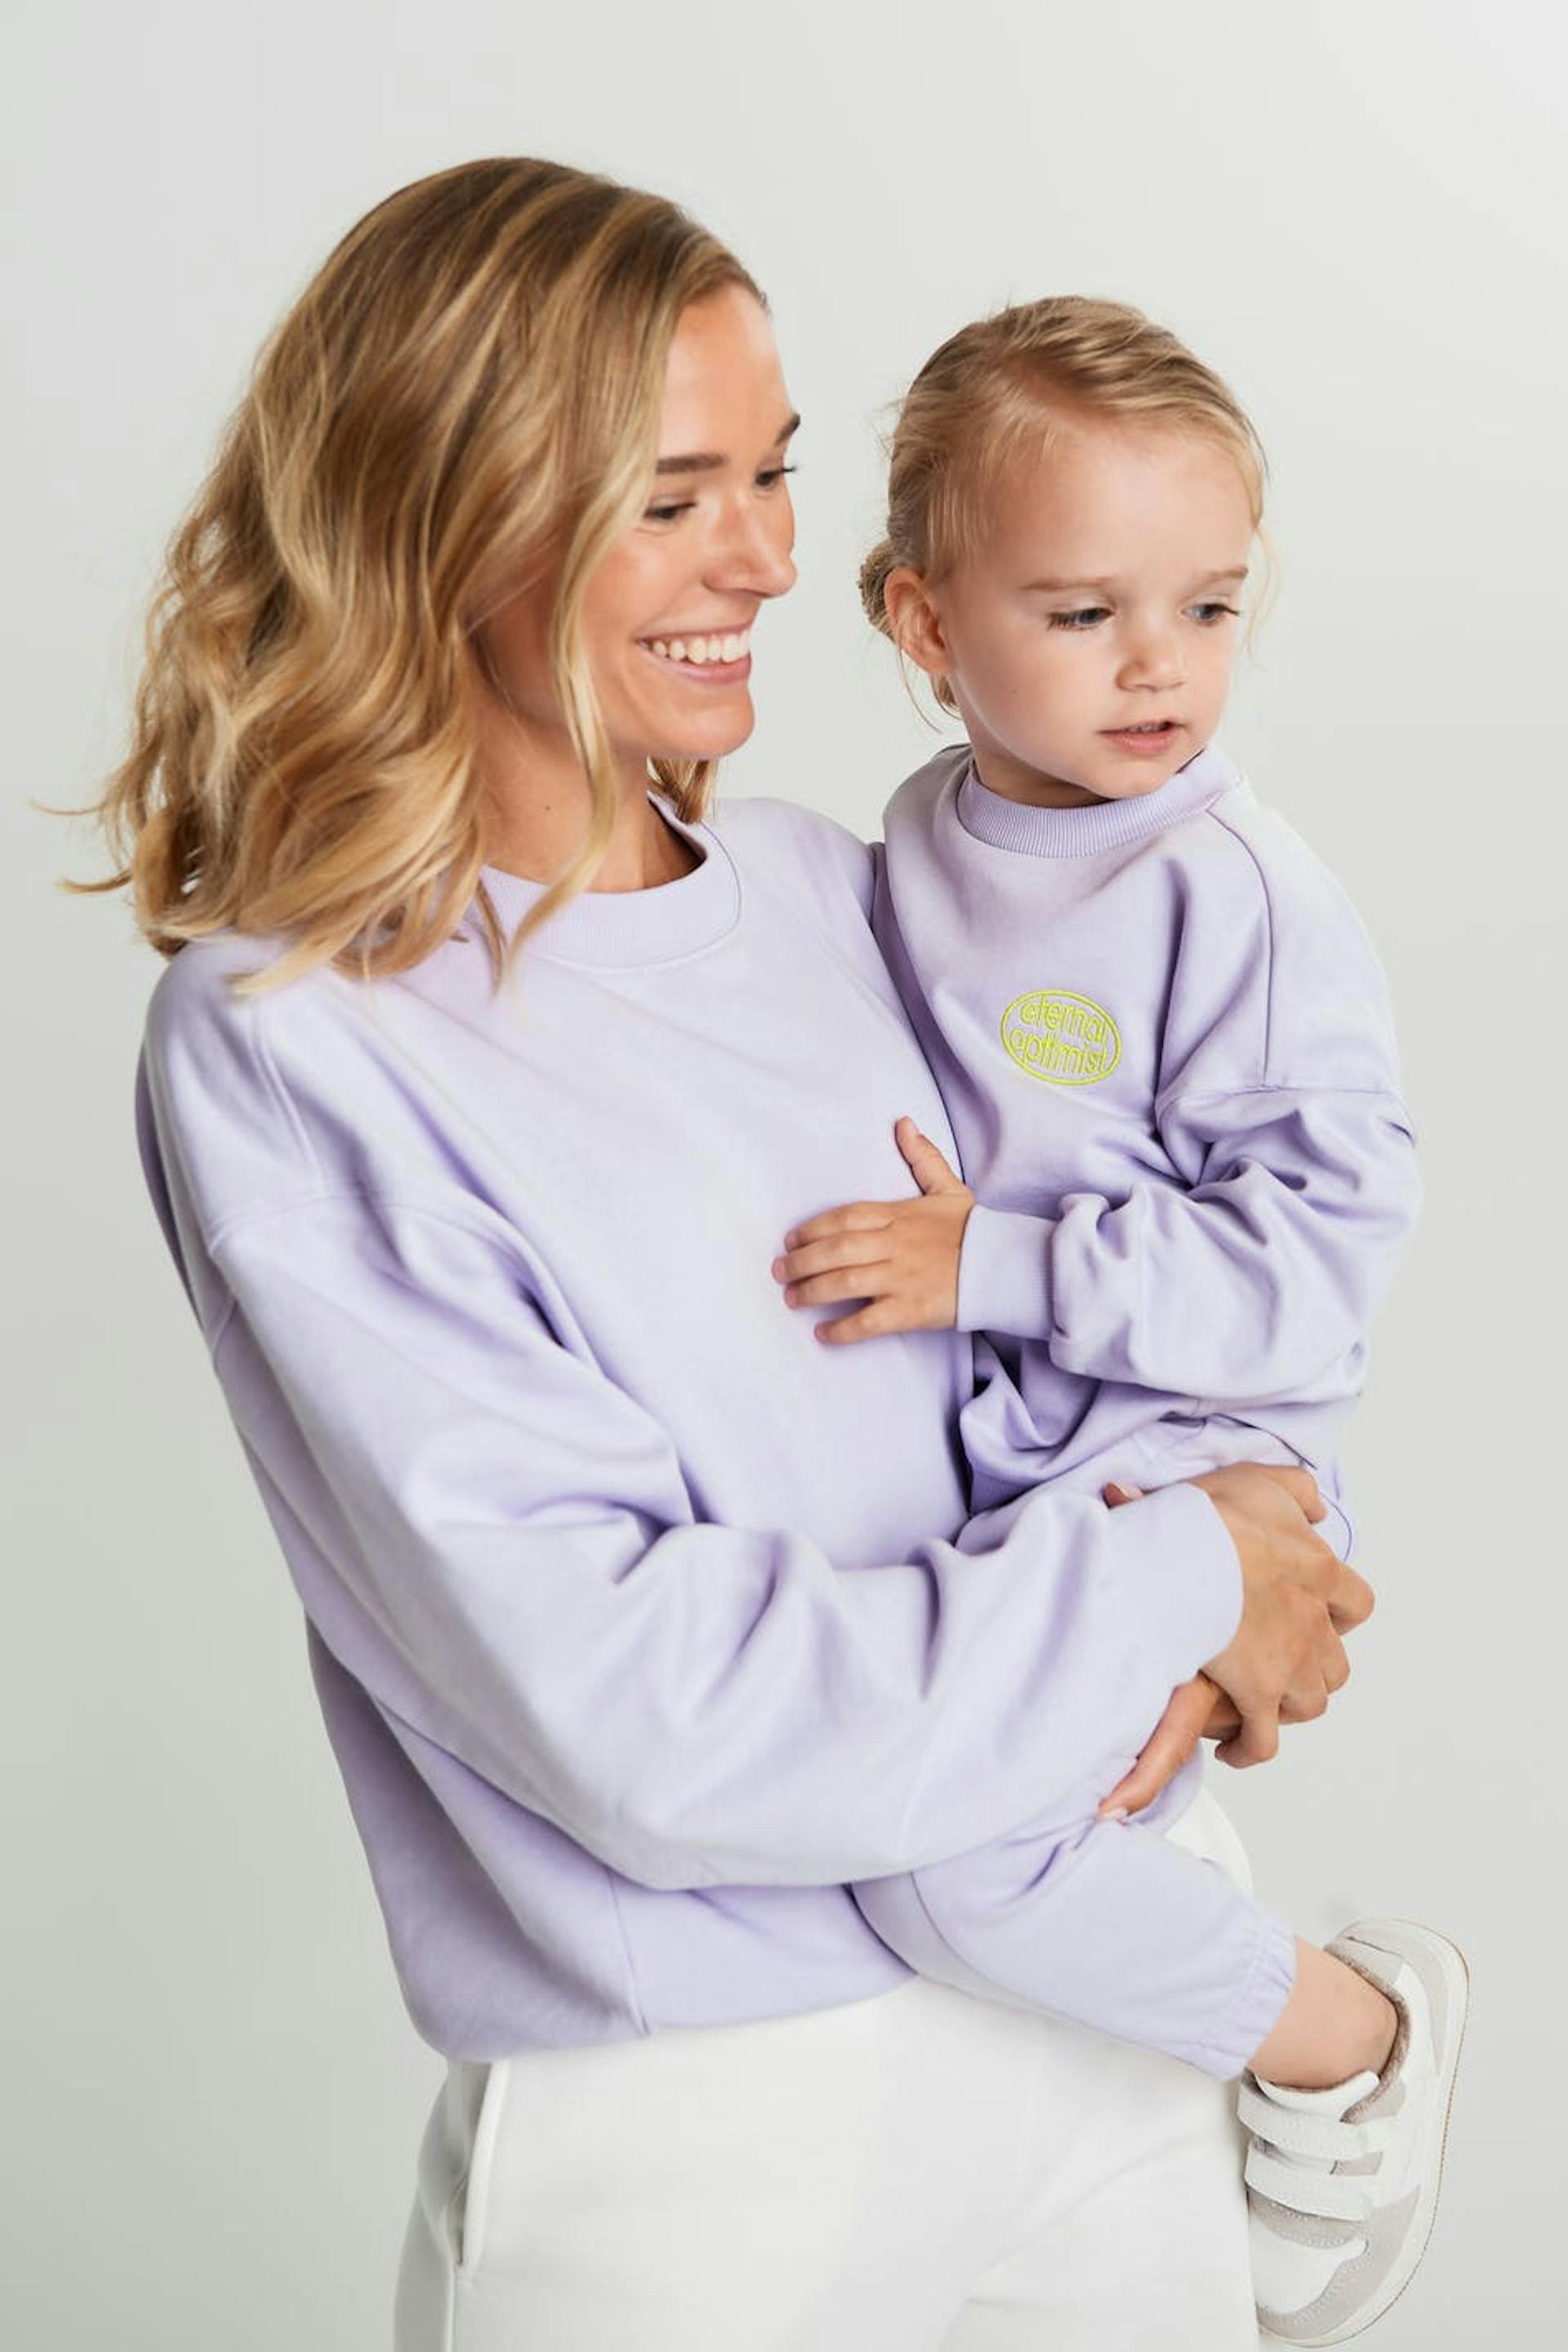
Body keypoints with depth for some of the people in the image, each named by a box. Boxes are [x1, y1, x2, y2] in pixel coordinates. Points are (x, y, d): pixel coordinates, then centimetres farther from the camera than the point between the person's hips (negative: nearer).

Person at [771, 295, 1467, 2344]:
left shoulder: (1247, 906, -17)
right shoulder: (924, 842, 5)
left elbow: (1316, 1260, -21)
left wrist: (992, 1263, -25)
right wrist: (889, 1226, 6)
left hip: (1170, 1466, -8)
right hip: (970, 1451, 8)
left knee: (952, 1855, -20)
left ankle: (1349, 2033, 3)